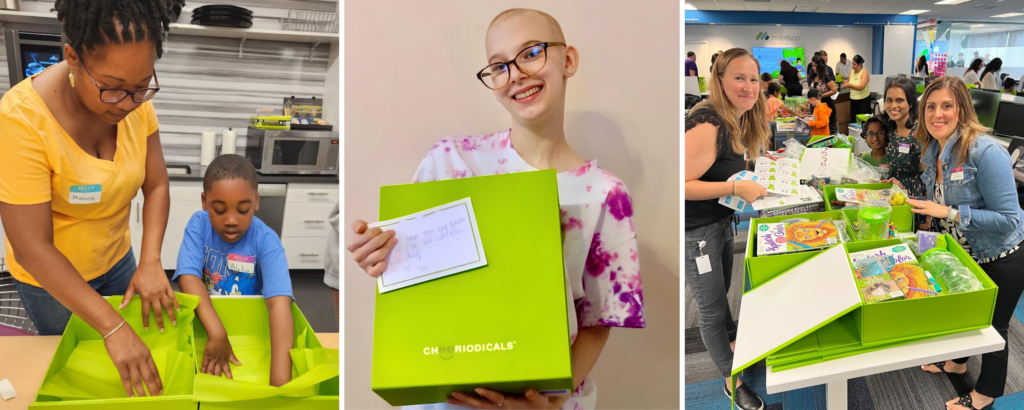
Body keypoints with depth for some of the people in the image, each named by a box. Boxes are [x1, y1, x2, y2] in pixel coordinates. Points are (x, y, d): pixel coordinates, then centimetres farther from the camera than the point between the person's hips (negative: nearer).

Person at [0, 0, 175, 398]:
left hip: (116, 260, 4)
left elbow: (156, 187, -8)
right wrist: (113, 328, -34)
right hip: (51, 277, -4)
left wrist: (150, 262, -24)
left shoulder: (136, 102, -18)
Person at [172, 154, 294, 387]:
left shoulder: (265, 240, -18)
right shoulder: (199, 224, -11)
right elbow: (188, 276, -23)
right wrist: (217, 334, -36)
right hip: (201, 319, 2)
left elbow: (279, 303, -30)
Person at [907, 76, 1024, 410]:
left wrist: (949, 213, -32)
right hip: (960, 254, 7)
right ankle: (956, 362, 53)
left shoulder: (985, 152, -29)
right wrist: (912, 203, -3)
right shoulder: (933, 150, -4)